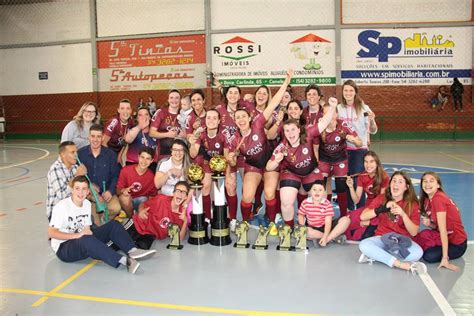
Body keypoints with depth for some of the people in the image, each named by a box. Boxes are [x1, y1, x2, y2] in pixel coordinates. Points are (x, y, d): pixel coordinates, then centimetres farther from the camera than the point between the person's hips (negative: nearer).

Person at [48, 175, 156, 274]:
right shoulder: (61, 206, -16)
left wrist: (88, 232, -17)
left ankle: (132, 251, -27)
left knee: (113, 225, -6)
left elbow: (87, 228, 7)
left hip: (83, 242, 7)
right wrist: (77, 235, -28)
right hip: (63, 248, -7)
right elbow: (51, 233, -21)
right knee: (86, 240, -40)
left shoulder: (87, 204, 5)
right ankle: (124, 260, -44)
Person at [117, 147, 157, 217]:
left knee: (144, 199, -32)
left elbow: (152, 195, -1)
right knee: (125, 197, -32)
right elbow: (118, 190, -8)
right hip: (125, 202, 0)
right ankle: (130, 218, -10)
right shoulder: (126, 170, -14)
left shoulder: (151, 176, -11)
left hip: (141, 201, 0)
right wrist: (123, 190, -32)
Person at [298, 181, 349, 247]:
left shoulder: (327, 204, -12)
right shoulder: (305, 203, -8)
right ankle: (334, 236, -20)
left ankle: (327, 239, -26)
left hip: (325, 227, 0)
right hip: (313, 229, 0)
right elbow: (300, 215, 6)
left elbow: (328, 222, -18)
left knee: (345, 220, -20)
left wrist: (325, 237, -31)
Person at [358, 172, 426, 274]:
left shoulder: (412, 204, -3)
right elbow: (363, 216, -10)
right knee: (364, 245, -31)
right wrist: (383, 208, -22)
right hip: (382, 238, 0)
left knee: (418, 252, -33)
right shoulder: (381, 198, 0)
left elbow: (414, 232, -11)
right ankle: (400, 264, -28)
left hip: (403, 240, 0)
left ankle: (374, 255, -21)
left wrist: (403, 214, -26)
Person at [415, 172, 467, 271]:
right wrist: (429, 224, -19)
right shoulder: (427, 200, 2)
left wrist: (445, 258, -26)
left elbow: (443, 229, -26)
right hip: (445, 237, 7)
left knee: (429, 256, -26)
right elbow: (437, 227, 5)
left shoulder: (438, 199, -24)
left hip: (456, 244, -7)